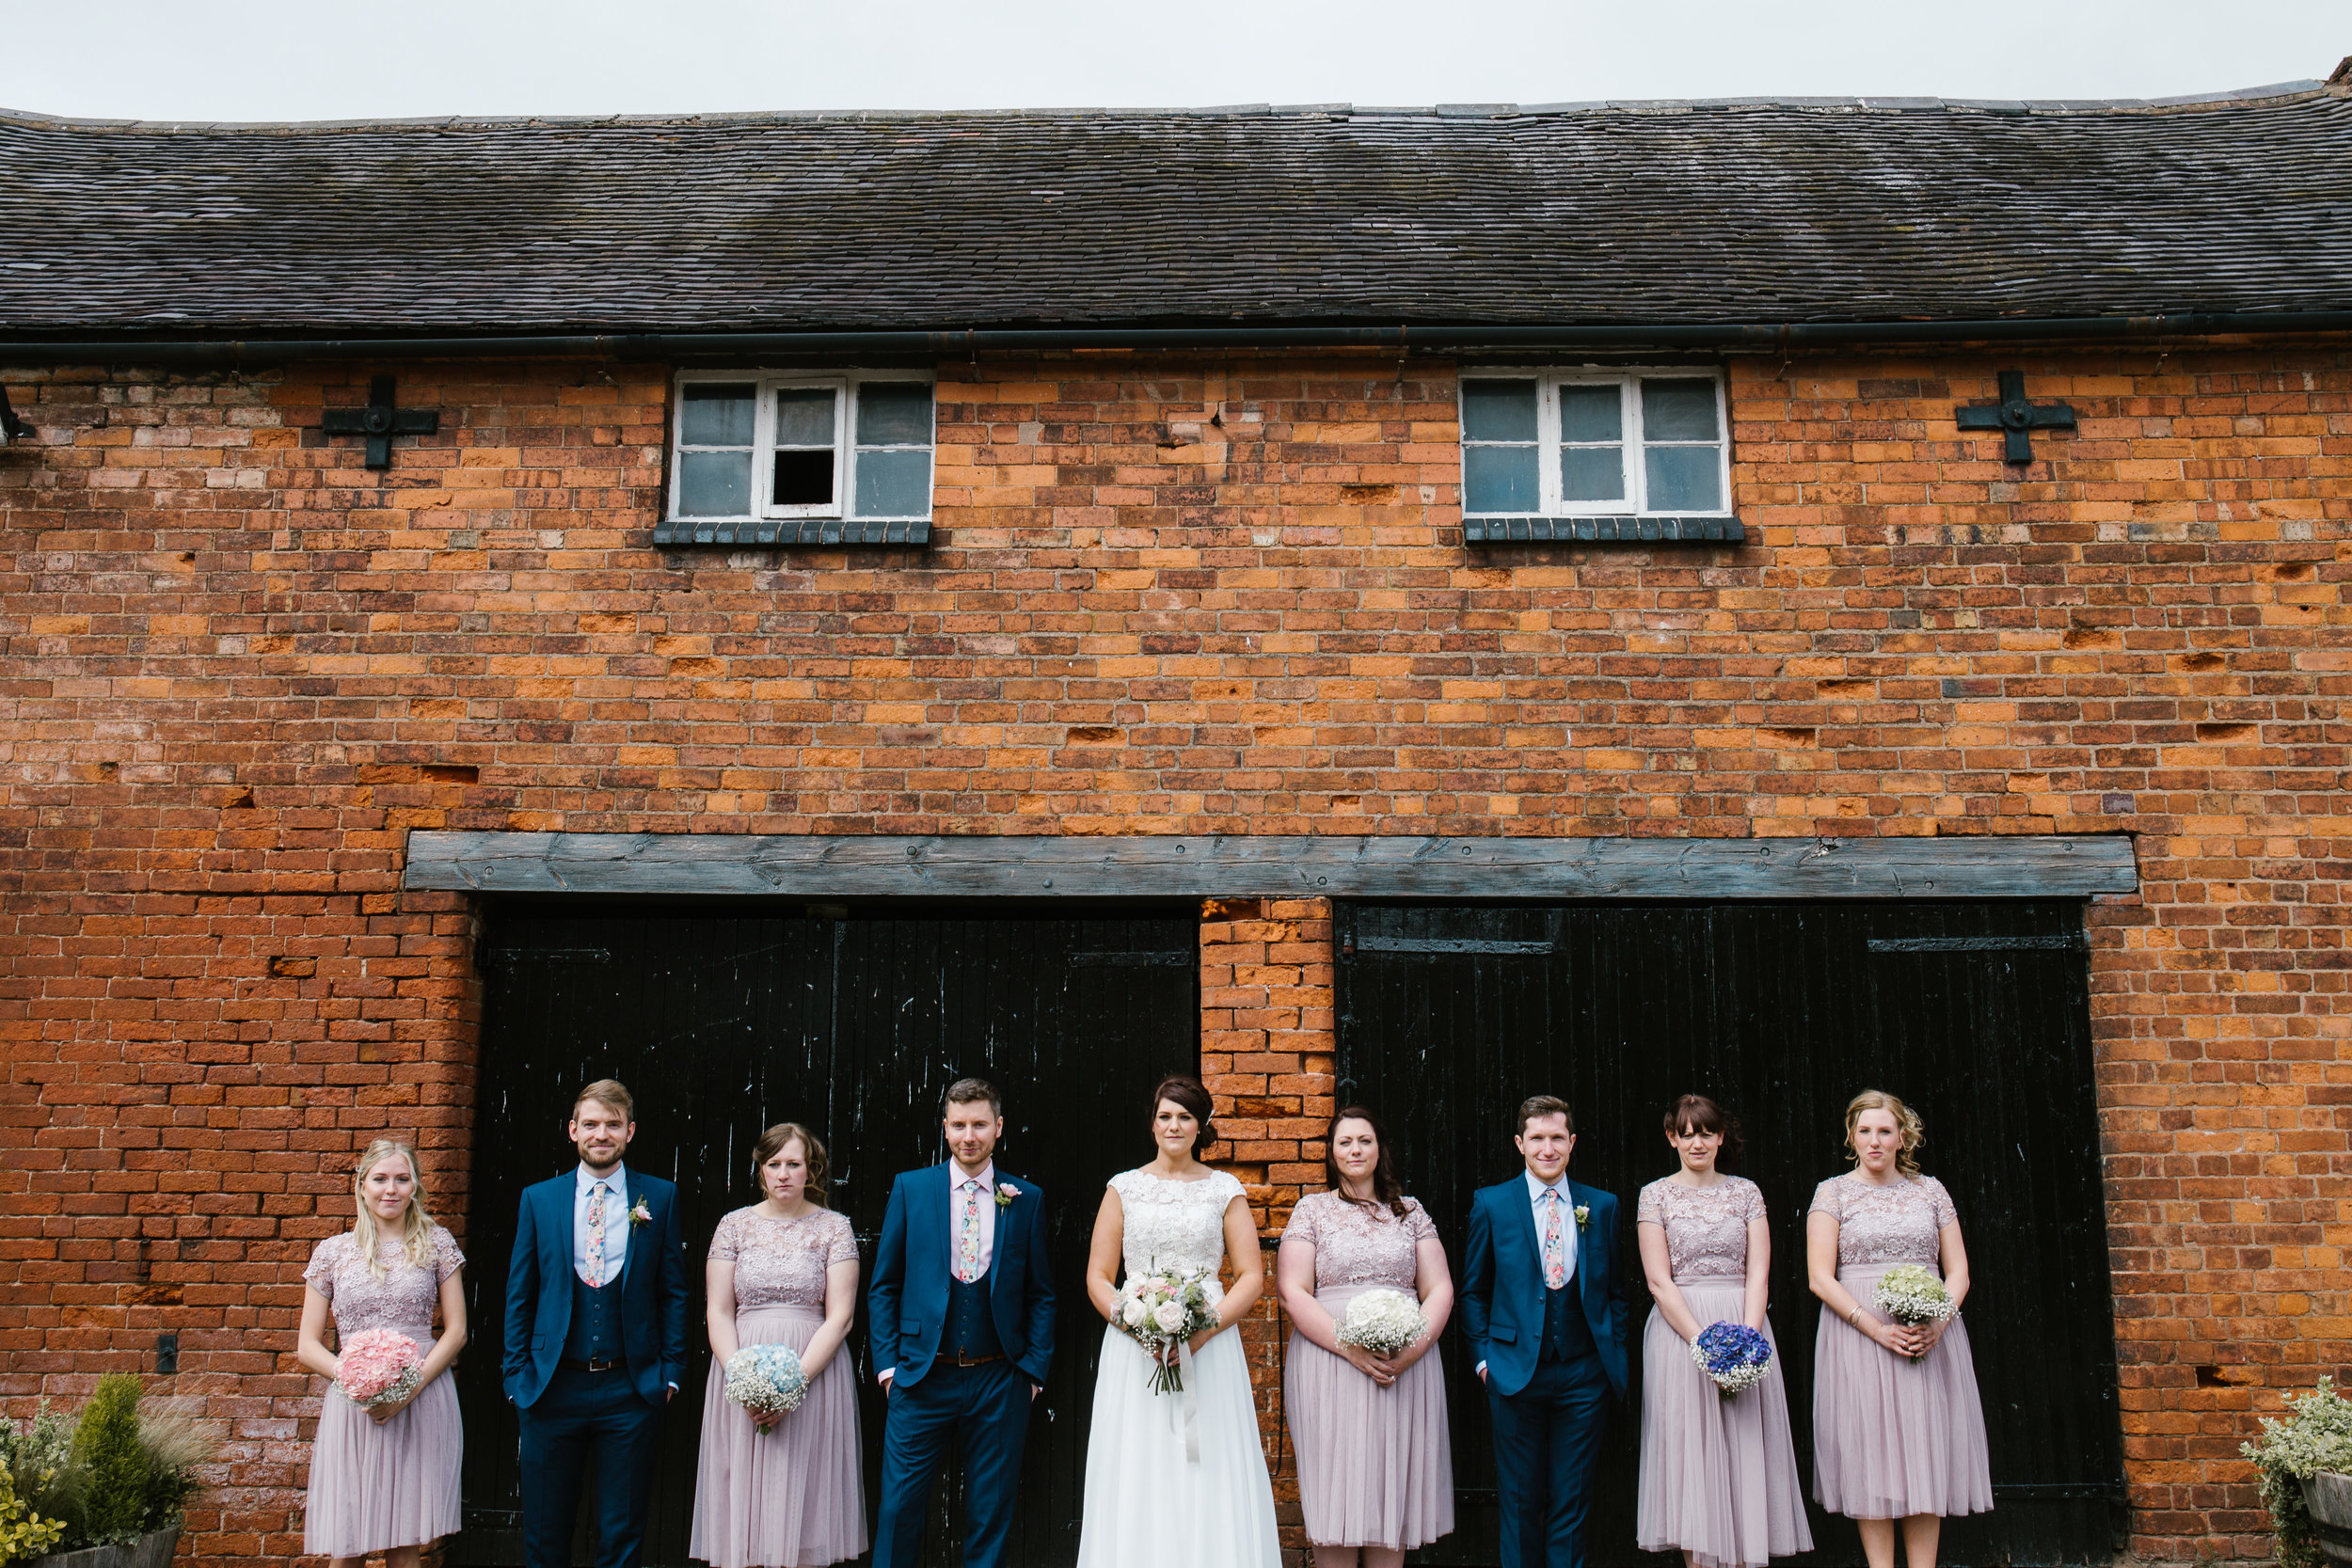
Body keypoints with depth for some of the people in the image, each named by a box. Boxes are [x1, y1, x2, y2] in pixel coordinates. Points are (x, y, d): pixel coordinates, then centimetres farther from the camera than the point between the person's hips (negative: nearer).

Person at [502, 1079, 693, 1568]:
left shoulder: (660, 1198, 3)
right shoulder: (538, 1199, 5)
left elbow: (673, 1291, 4)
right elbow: (520, 1295, 7)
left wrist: (671, 1372, -2)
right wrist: (517, 1375, 0)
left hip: (631, 1391, -1)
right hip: (553, 1387, 1)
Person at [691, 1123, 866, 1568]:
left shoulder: (834, 1227, 2)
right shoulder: (735, 1225, 7)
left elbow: (840, 1317, -3)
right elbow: (718, 1312, 4)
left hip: (814, 1372, -1)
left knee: (801, 1496, -1)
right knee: (741, 1499, 1)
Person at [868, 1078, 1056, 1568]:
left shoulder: (1027, 1198, 4)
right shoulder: (910, 1188, 3)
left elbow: (1041, 1294, 8)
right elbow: (883, 1285, 6)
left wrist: (1033, 1368, 0)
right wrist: (888, 1362, -2)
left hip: (999, 1381, 1)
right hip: (921, 1378, 0)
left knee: (991, 1514, 8)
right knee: (900, 1508, 2)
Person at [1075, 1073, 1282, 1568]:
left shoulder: (1226, 1190, 7)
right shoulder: (1124, 1188, 8)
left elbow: (1252, 1276, 4)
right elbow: (1098, 1278, 6)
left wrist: (1204, 1330, -11)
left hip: (1210, 1347, 0)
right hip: (1133, 1350, 0)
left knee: (1212, 1481, -2)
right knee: (1136, 1482, 0)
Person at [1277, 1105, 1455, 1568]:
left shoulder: (1410, 1213, 13)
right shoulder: (1312, 1209, 7)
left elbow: (1440, 1290, 8)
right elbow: (1292, 1292, -2)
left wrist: (1413, 1348, -9)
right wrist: (1350, 1348, -14)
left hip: (1407, 1369, 2)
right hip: (1330, 1368, -2)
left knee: (1395, 1490, 3)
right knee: (1336, 1495, -3)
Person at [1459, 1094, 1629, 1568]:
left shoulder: (1602, 1206, 6)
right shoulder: (1491, 1204, 0)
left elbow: (1614, 1289, 12)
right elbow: (1474, 1290, 6)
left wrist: (1617, 1355, 5)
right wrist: (1484, 1356, 0)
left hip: (1584, 1374, 2)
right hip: (1516, 1370, -1)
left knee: (1572, 1500, 8)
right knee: (1521, 1501, 7)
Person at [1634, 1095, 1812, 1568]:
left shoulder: (1746, 1192, 8)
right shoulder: (1655, 1196, 2)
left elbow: (1758, 1275, 1)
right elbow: (1660, 1283, -5)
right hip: (1680, 1330, -2)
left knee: (1745, 1455, 2)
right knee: (1691, 1456, -1)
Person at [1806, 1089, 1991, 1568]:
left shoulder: (1930, 1190, 11)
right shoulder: (1833, 1192, 2)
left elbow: (1958, 1270, 9)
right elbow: (1820, 1278, -4)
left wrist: (1939, 1321, -10)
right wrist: (1878, 1329, -15)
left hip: (1932, 1333, 3)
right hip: (1858, 1332, -2)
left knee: (1927, 1448, 2)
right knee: (1870, 1453, -3)